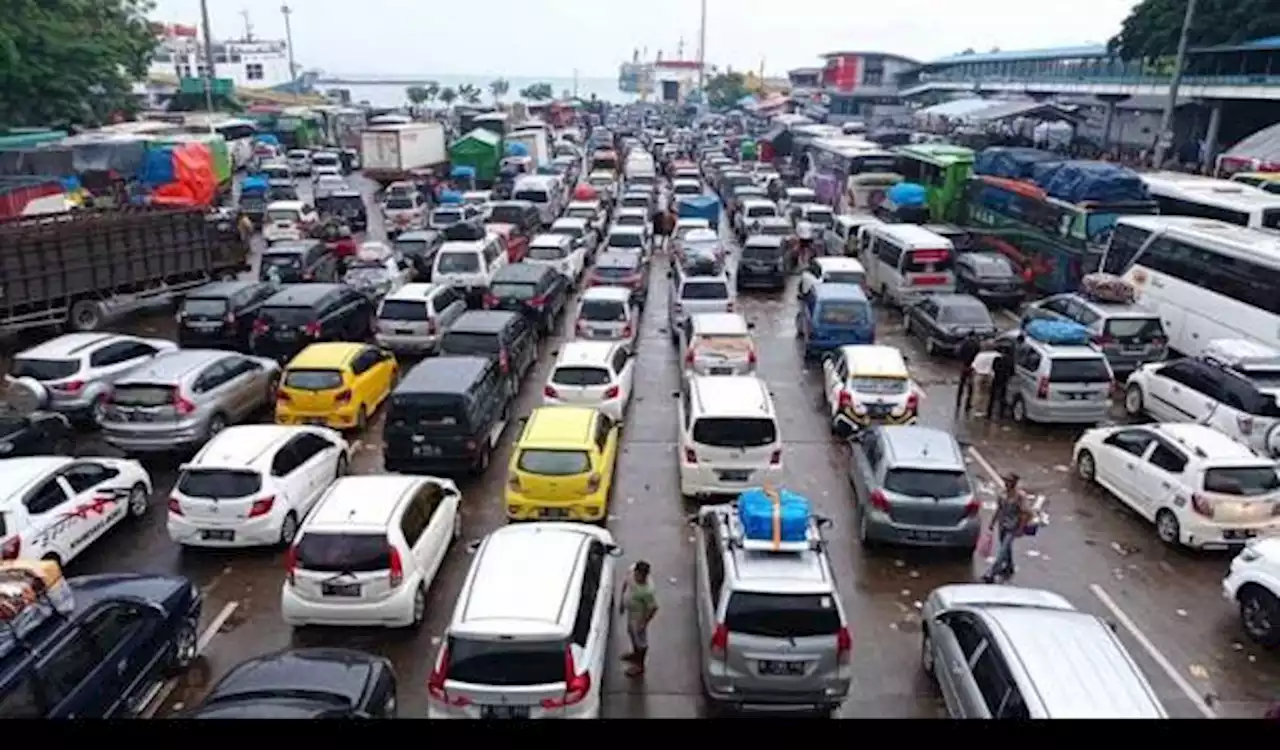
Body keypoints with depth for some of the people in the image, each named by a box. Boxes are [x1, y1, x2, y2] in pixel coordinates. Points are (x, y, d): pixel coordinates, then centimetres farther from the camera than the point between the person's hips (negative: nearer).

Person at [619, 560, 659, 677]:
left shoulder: (647, 590, -41)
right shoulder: (633, 573, -23)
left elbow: (654, 608, -28)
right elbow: (626, 583, -1)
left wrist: (644, 623, -18)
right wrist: (622, 602, 8)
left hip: (639, 615, -7)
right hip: (631, 611, 7)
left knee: (640, 639, 18)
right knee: (631, 632, 31)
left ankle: (640, 666, 42)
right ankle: (635, 654, 59)